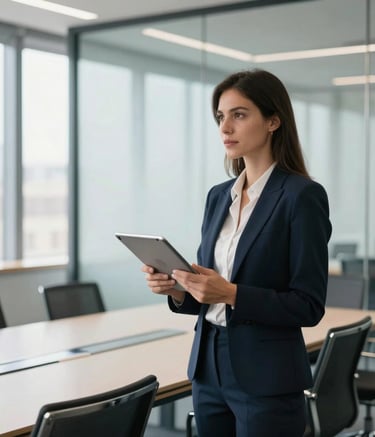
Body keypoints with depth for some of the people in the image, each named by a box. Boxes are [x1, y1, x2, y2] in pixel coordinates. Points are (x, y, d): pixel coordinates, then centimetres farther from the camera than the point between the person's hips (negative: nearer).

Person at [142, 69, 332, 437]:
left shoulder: (302, 195, -11)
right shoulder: (218, 196, 9)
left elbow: (308, 306, -14)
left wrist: (231, 293, -24)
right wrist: (177, 289, -6)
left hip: (266, 378, -6)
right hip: (209, 368, 7)